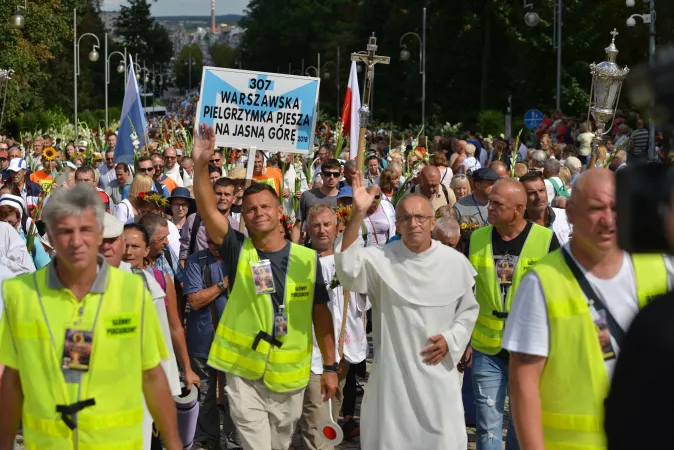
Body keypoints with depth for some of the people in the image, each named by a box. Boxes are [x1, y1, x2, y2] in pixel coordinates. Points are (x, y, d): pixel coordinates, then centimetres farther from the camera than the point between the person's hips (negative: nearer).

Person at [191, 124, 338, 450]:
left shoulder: (307, 259, -3)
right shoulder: (238, 251, -6)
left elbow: (320, 313, 3)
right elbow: (207, 211, -19)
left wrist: (330, 366, 3)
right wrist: (201, 164, -33)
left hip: (290, 376, 2)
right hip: (244, 373, -2)